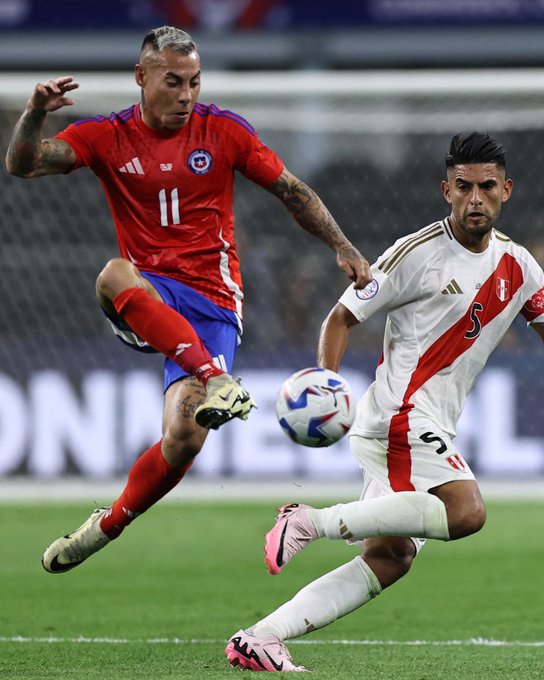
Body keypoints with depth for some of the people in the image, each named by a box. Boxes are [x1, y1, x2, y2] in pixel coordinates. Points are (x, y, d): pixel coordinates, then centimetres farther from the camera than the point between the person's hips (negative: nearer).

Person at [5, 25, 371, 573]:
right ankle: (215, 380, -47)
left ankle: (107, 526, 7)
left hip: (213, 306, 0)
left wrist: (343, 248, 3)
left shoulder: (223, 131, 4)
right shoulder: (107, 137, 3)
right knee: (114, 276, -39)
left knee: (185, 438, -19)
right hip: (148, 304, 0)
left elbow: (291, 191, 12)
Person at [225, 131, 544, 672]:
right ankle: (312, 521, -25)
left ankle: (259, 639, -3)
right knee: (465, 511, -28)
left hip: (429, 432, 8)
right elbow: (343, 317, -3)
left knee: (388, 558, -1)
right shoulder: (417, 255, -8)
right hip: (399, 413, -8)